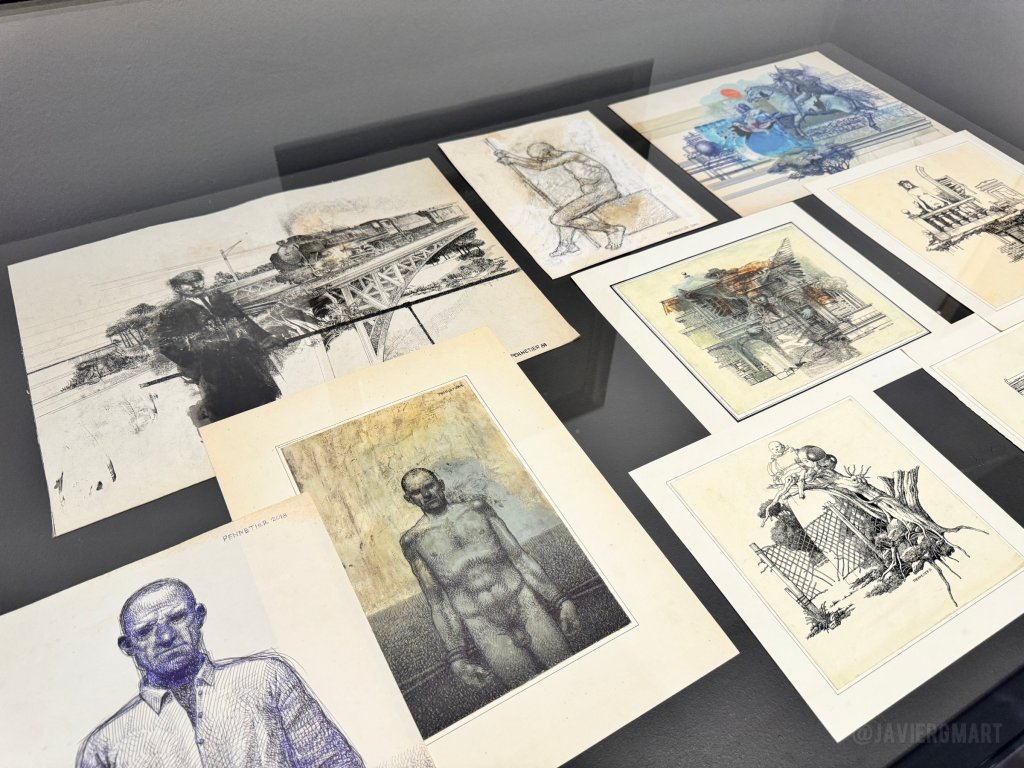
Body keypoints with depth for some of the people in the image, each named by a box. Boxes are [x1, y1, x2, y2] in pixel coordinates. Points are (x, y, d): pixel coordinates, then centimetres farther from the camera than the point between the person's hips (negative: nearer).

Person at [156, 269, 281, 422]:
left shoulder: (219, 298, 18)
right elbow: (167, 344, -1)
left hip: (245, 353, 4)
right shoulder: (174, 312, 5)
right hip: (213, 366, -4)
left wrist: (262, 342, 12)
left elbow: (243, 321, 19)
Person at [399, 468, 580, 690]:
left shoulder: (477, 508, 12)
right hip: (482, 627, -2)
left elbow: (519, 557, 10)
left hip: (525, 602, 2)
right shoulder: (413, 540, 7)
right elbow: (437, 601, 5)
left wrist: (560, 601, 5)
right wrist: (457, 657, -1)